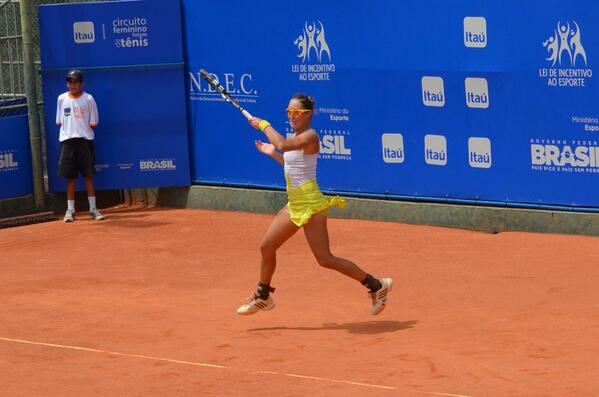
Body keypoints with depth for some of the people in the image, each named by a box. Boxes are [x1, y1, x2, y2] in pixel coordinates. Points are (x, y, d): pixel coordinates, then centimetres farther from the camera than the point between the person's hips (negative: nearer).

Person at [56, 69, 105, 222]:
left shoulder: (88, 99, 0)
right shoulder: (62, 99, 8)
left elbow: (93, 123, 2)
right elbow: (59, 121, 11)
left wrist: (81, 128, -4)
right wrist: (70, 128, 1)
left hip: (84, 140, -2)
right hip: (67, 140, 2)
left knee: (88, 175, 0)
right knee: (70, 177, 3)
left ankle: (93, 208, 5)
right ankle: (70, 209, 8)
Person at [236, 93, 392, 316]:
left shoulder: (310, 137, -16)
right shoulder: (295, 137, 12)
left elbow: (283, 144, -33)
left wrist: (264, 125, -19)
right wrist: (272, 153, 21)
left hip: (310, 205, -10)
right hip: (295, 204, 10)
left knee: (324, 259, -10)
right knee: (266, 246, 12)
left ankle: (376, 286, -3)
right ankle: (263, 297, 29)